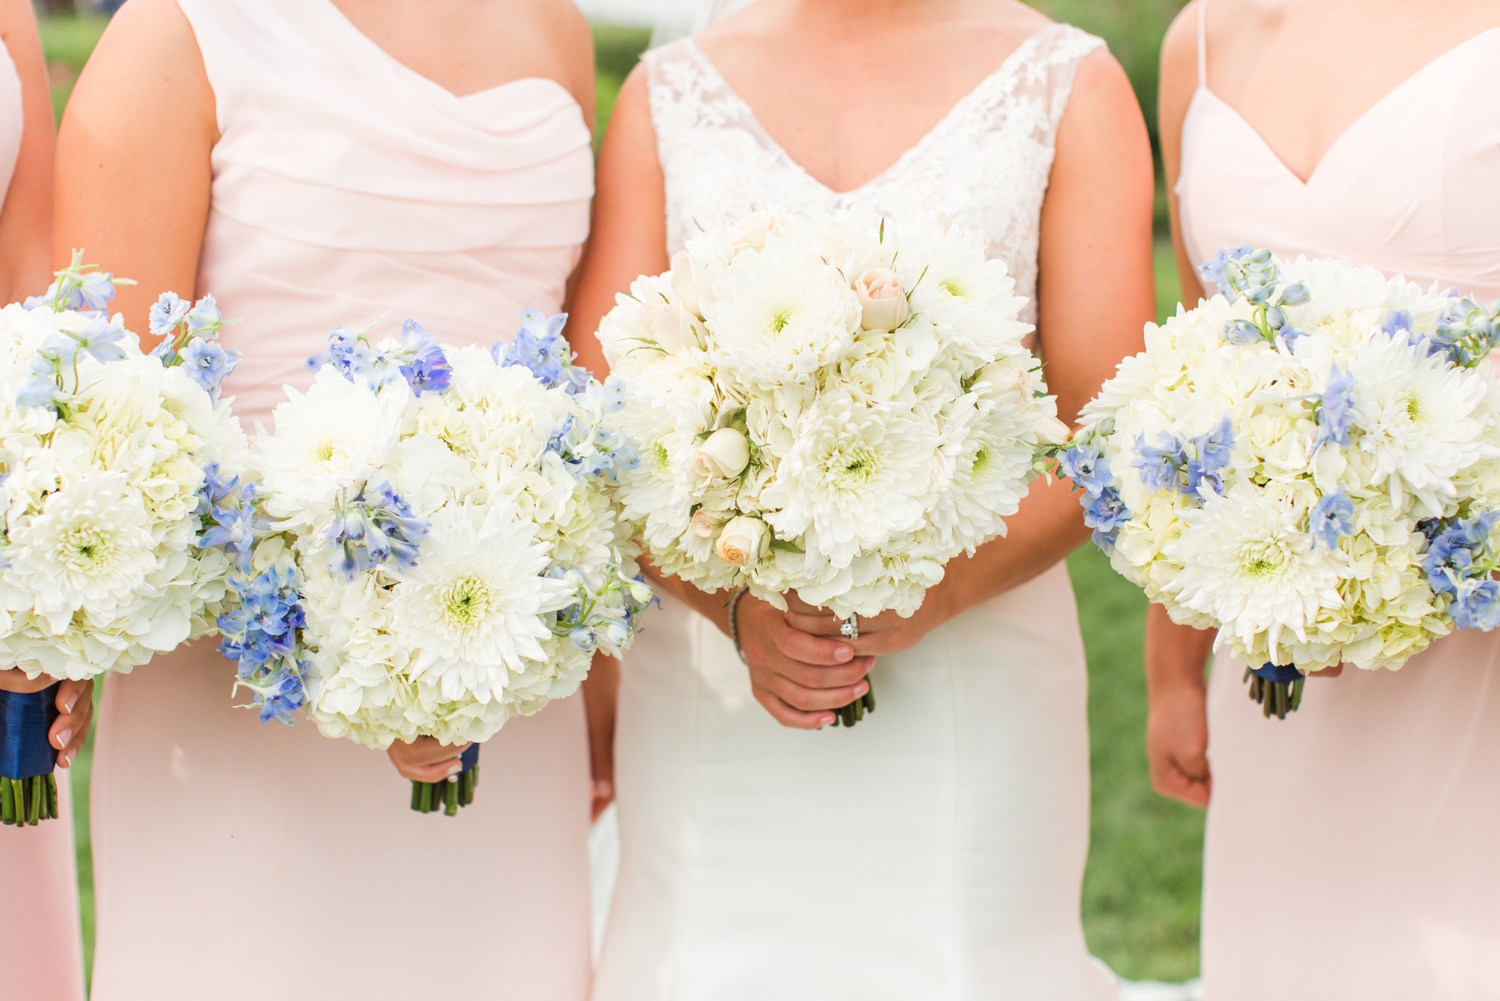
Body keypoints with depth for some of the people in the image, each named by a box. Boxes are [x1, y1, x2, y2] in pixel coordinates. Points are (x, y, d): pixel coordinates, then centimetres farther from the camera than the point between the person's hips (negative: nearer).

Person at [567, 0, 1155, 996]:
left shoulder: (1070, 87, 4)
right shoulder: (670, 92, 8)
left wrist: (939, 593, -18)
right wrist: (734, 604, -14)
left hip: (970, 676, -1)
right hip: (710, 677, 2)